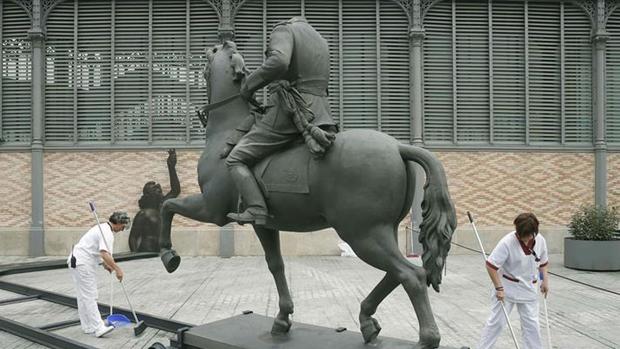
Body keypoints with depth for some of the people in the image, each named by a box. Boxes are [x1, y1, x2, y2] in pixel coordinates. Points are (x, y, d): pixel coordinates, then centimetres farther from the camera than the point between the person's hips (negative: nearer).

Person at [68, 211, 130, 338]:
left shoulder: (103, 227, 16)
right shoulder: (107, 233, -17)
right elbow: (105, 254, -31)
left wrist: (106, 264, 25)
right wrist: (117, 269, -31)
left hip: (77, 262, 11)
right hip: (82, 264, -11)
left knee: (83, 296, 12)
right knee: (89, 296, -11)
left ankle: (88, 327, 18)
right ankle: (98, 327, -12)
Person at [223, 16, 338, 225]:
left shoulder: (283, 30, 0)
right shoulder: (321, 42, 24)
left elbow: (279, 62, -23)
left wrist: (250, 84, -9)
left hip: (287, 114, -8)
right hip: (318, 113, 8)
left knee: (235, 160, -3)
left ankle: (256, 211, -16)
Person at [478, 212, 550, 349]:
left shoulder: (540, 240, -7)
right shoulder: (507, 242, -24)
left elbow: (543, 262, 12)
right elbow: (491, 265, -22)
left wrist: (545, 280, 6)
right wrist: (499, 288, -19)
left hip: (529, 289, 4)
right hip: (507, 288, -4)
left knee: (531, 323, 10)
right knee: (497, 321, 2)